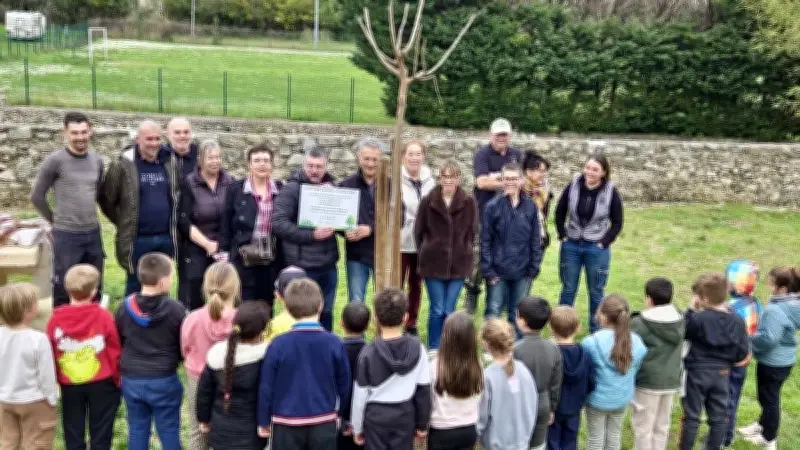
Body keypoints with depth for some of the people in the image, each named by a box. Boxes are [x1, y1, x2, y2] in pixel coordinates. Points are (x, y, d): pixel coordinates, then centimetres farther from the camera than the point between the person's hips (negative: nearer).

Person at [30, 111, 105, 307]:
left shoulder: (97, 160, 5)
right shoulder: (55, 160, -10)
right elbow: (37, 197, -3)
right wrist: (55, 220, 5)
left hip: (93, 233, 5)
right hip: (66, 235, -5)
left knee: (94, 290, 15)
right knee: (63, 291, 4)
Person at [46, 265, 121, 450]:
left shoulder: (56, 318, -8)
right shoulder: (103, 316, -14)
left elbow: (50, 354, 0)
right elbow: (115, 351, -9)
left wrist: (56, 379, 13)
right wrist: (116, 379, 5)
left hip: (69, 384, 2)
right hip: (101, 383, -2)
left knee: (73, 434, 14)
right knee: (100, 432, 10)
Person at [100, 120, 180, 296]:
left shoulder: (170, 162, 4)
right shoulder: (123, 164, -8)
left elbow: (177, 195, 17)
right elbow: (107, 200, -1)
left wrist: (172, 221, 11)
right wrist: (125, 223, 3)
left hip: (166, 238, 4)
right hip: (137, 240, -4)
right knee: (135, 287, 7)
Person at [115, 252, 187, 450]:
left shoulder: (125, 306, -5)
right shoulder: (175, 309, -17)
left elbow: (117, 341, 6)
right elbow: (185, 345, -7)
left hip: (131, 379, 4)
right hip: (164, 381, -4)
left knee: (137, 430, 16)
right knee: (169, 431, 9)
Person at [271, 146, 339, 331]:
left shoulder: (329, 187, 10)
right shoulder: (292, 188, -8)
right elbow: (278, 222, -16)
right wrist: (311, 234, -20)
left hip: (328, 263, 6)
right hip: (303, 265, -5)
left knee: (326, 312, 15)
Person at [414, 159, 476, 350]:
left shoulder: (468, 202, -2)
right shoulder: (428, 201, -3)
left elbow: (471, 233, 5)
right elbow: (418, 231, 5)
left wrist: (464, 255, 4)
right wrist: (425, 254, 6)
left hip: (458, 264, 1)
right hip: (433, 263, -1)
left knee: (449, 311, 6)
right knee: (437, 310, 1)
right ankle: (433, 350, 15)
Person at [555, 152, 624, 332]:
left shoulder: (611, 192, -10)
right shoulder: (573, 186, -6)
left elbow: (617, 223, -1)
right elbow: (560, 213, 7)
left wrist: (603, 243, -7)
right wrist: (563, 236, 1)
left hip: (596, 249, -1)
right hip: (571, 246, 2)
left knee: (596, 292, 9)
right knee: (568, 289, 12)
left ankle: (596, 332, 22)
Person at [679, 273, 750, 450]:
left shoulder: (698, 318, -21)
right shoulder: (737, 320, -6)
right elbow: (743, 353, -2)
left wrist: (691, 310, -5)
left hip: (697, 371, -4)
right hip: (722, 373, 4)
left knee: (691, 416, 8)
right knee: (718, 418, 14)